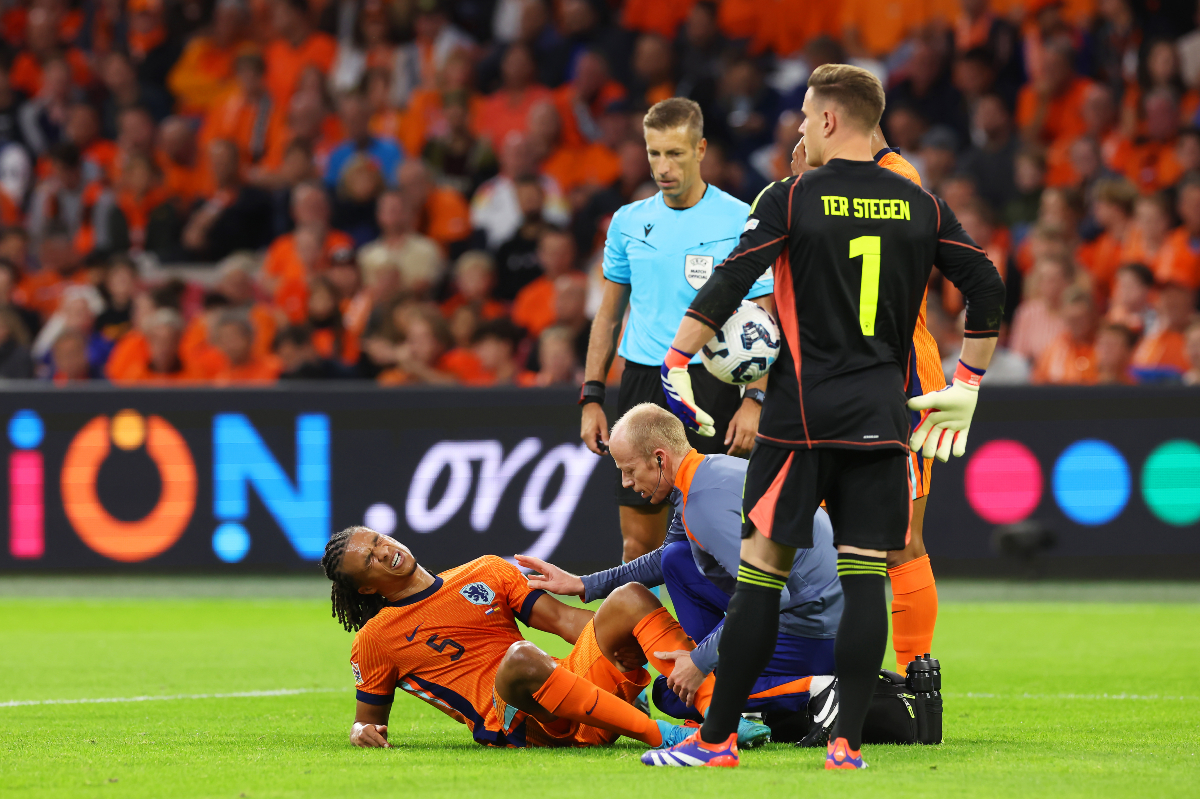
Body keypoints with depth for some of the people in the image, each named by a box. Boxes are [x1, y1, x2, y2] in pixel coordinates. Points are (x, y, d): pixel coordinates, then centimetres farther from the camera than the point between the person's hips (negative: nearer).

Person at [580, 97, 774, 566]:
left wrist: (754, 400, -14)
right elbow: (609, 314, 17)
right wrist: (591, 398, 10)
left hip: (713, 386, -4)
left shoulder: (741, 223, -3)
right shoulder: (628, 222, 9)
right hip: (642, 383, 4)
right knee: (639, 542, 2)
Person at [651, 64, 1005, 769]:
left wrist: (678, 364, -2)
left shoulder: (792, 200, -4)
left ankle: (718, 738, 4)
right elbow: (989, 291, 7)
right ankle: (848, 743, -3)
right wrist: (968, 386, 16)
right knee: (866, 577, 2)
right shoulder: (921, 206, 7)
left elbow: (728, 286, -9)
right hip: (883, 417, 3)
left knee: (763, 570, 1)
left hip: (803, 418, -3)